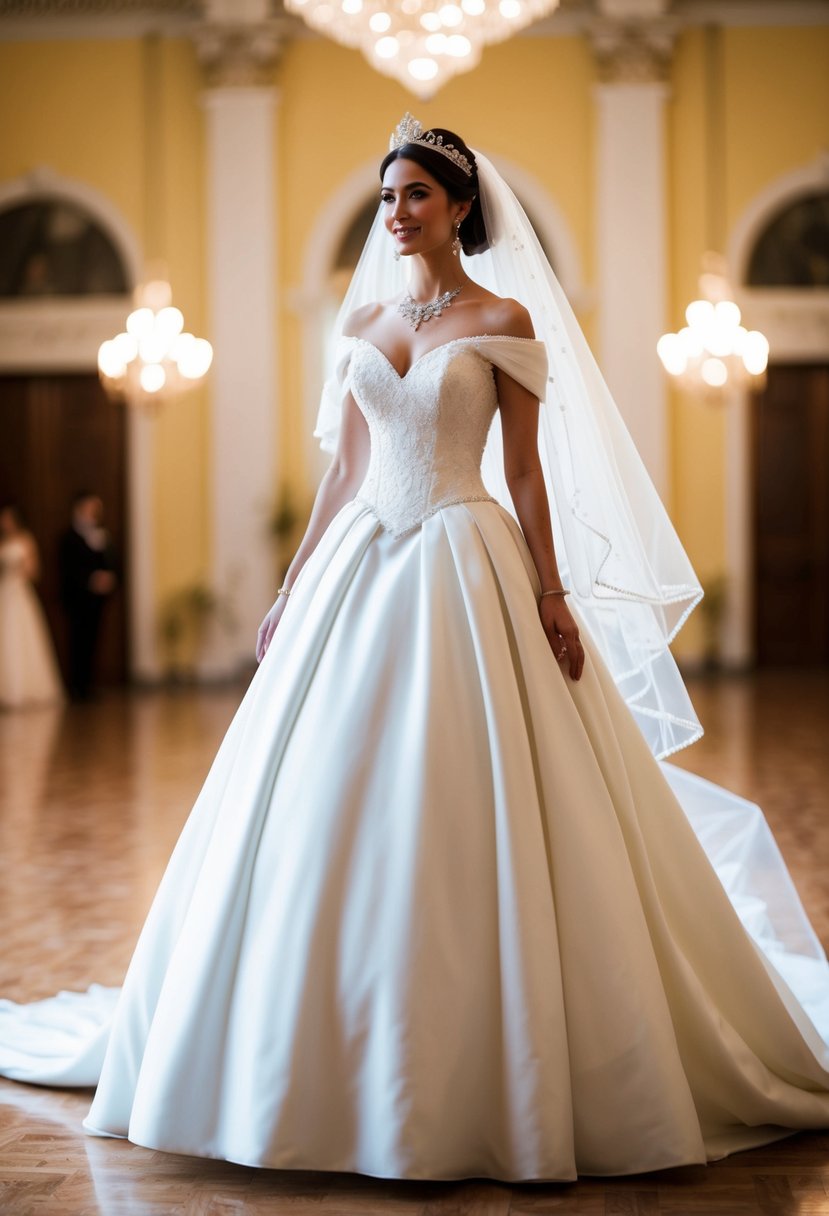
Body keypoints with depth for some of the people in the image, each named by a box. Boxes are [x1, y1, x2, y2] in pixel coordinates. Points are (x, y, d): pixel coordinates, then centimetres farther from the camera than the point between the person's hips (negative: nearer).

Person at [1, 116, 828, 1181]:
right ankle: (342, 1059, 17)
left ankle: (499, 1070, 8)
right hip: (363, 569, 5)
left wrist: (553, 595, -10)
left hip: (468, 569, -5)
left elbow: (526, 468, -4)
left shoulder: (505, 319, -1)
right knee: (338, 808, 4)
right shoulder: (364, 324, 13)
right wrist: (292, 591, 11)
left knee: (470, 820, -5)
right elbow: (343, 472, 14)